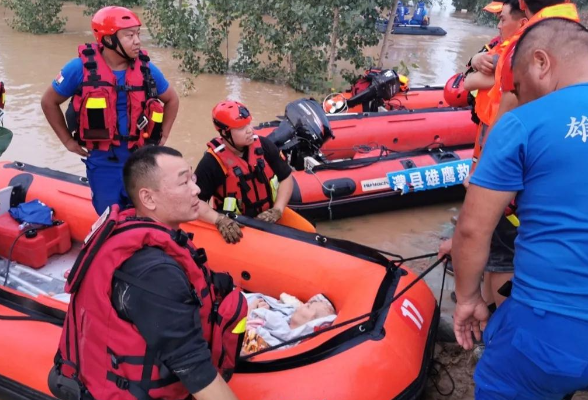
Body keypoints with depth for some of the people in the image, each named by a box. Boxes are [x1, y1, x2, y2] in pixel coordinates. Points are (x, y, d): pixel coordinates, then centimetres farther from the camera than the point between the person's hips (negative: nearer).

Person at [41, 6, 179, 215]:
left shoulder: (146, 69, -3)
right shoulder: (81, 68, -9)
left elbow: (172, 100, 15)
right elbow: (49, 102, 6)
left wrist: (163, 137, 9)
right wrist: (67, 141, 3)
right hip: (102, 161, -1)